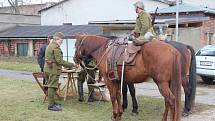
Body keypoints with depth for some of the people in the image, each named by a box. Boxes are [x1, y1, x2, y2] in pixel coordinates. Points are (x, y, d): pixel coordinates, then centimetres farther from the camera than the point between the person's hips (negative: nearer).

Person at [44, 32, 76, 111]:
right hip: (54, 70, -10)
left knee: (51, 86, 18)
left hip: (48, 69, 10)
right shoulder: (56, 47, -16)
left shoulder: (50, 46, 16)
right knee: (52, 86, -6)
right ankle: (51, 105, -2)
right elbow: (59, 60, -21)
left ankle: (52, 102, 30)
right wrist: (70, 65, -17)